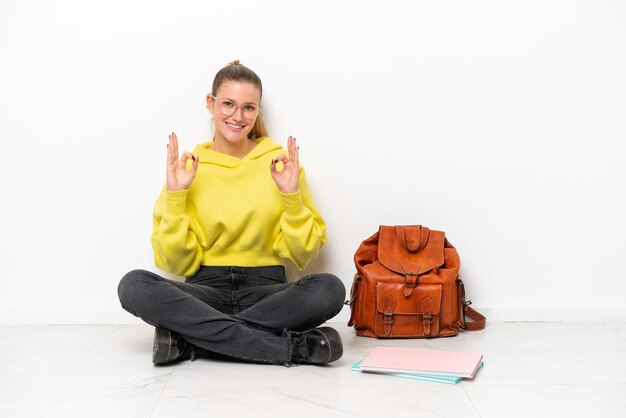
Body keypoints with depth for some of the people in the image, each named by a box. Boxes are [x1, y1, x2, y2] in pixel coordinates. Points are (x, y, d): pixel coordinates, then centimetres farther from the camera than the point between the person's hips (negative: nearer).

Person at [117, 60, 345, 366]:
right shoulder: (189, 168, 5)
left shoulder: (280, 162, 6)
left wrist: (292, 196, -10)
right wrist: (175, 196, -9)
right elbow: (177, 263, 1)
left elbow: (303, 254, 4)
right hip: (206, 289, 1)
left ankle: (188, 338, -24)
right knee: (134, 285, -28)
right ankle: (291, 347, -29)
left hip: (266, 290, 0)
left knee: (329, 288, -29)